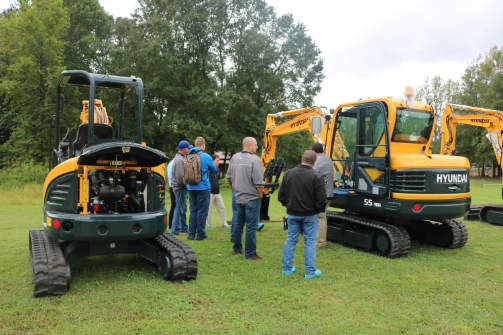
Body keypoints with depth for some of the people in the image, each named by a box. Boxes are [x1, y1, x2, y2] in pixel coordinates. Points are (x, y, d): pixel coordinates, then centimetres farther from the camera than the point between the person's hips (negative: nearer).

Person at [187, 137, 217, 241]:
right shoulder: (206, 157, -9)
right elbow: (214, 170, 3)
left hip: (191, 188, 5)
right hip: (203, 187, -5)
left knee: (193, 211, 12)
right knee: (202, 212, 2)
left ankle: (191, 234, 14)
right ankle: (200, 235, 7)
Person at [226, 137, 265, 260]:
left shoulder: (234, 158, 5)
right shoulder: (254, 159, -16)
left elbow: (229, 177, 12)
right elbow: (258, 182, -18)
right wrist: (260, 195, -5)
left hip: (239, 197, 7)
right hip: (252, 198, -7)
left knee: (238, 223, 19)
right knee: (251, 227, 1)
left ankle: (237, 249, 31)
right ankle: (250, 253, 8)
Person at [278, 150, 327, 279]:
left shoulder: (288, 173, -1)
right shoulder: (316, 177, -14)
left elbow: (281, 196, 5)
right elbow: (321, 199, -15)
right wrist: (319, 209, 5)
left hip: (292, 214, 4)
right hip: (310, 215, -3)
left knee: (290, 239, 14)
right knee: (310, 241, 6)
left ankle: (286, 267, 21)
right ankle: (310, 271, 12)